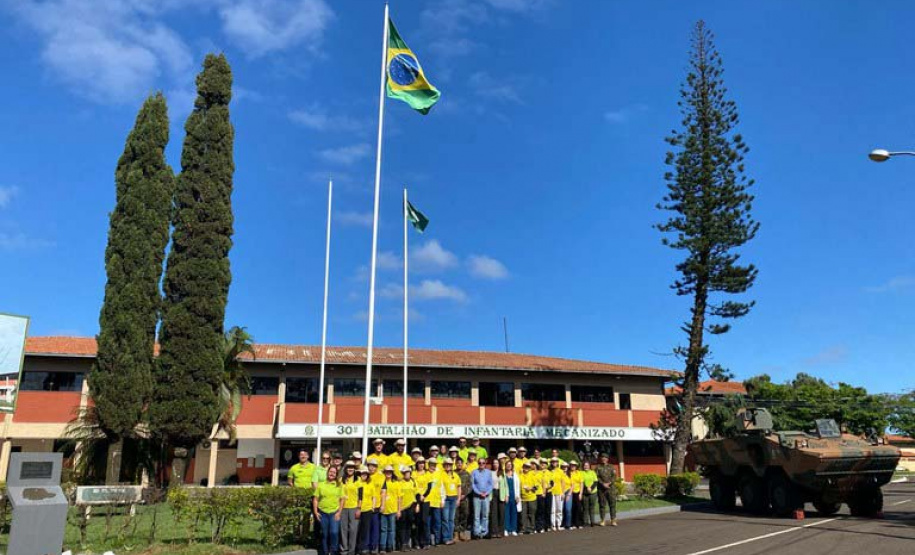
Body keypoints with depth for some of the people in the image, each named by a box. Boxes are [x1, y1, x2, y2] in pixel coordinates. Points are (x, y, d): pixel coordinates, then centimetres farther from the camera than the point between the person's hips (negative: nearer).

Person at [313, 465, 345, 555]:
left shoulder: (339, 485, 5)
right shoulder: (320, 484, 7)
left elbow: (342, 499, 3)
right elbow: (315, 499, 6)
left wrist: (339, 512, -5)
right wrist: (315, 512, -2)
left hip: (334, 512, -1)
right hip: (322, 512, 1)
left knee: (334, 532, -14)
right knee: (324, 534, 7)